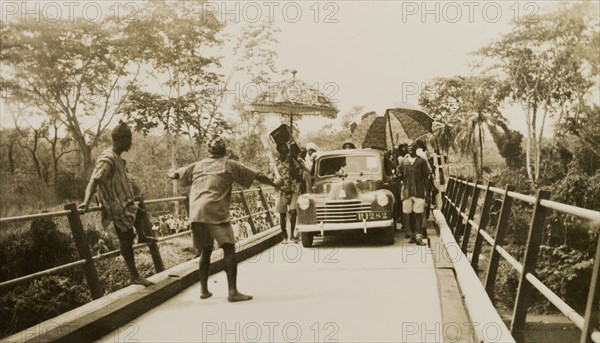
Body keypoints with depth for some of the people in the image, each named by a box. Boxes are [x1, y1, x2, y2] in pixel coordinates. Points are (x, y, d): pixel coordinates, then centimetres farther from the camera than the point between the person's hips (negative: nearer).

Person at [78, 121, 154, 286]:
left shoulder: (118, 159, 9)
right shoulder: (107, 159, -21)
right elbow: (94, 181, -32)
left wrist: (131, 196, 35)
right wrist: (86, 203, -45)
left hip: (126, 204, 9)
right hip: (118, 209, -9)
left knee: (140, 214, 29)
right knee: (126, 240, -3)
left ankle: (141, 236, 57)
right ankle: (135, 277, 5)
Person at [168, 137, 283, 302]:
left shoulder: (197, 165, 19)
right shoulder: (229, 165, 8)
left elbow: (176, 174, 31)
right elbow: (257, 176, 11)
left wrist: (170, 173, 54)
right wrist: (274, 184, 24)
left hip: (196, 213, 5)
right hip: (216, 212, -5)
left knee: (205, 250, 16)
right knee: (229, 248, -4)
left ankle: (204, 289, 19)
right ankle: (233, 291, -11)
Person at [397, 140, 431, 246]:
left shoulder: (421, 161, 5)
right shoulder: (403, 161, 10)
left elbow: (426, 176, 4)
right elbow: (400, 175, 17)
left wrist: (426, 189, -1)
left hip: (419, 191, -2)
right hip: (407, 191, 2)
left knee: (418, 214, -6)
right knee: (408, 215, 4)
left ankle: (418, 237, -6)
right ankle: (412, 235, 17)